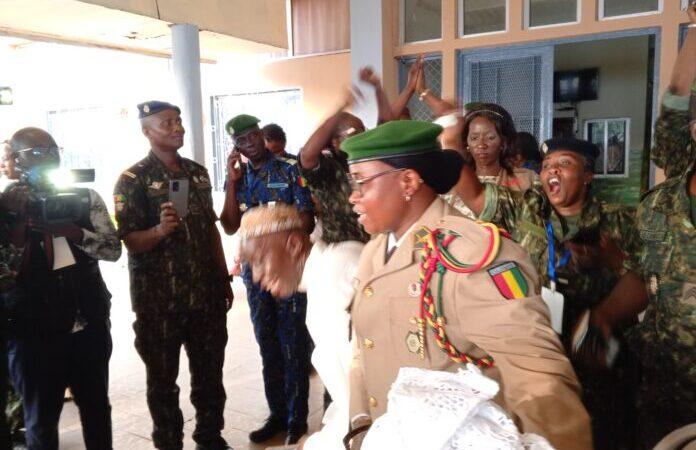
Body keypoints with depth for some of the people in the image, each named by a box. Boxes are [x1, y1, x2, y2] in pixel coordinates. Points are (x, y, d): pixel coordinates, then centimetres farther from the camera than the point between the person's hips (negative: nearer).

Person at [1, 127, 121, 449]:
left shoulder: (85, 197, 3)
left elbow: (113, 249, -4)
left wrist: (72, 231, -19)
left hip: (90, 322, 2)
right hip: (33, 329, -2)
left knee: (96, 406, 16)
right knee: (41, 418, 13)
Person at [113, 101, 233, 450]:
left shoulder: (198, 172, 9)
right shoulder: (132, 179, -7)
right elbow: (130, 241, -10)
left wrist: (224, 279, 11)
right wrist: (160, 230, -31)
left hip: (206, 294, 5)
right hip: (159, 300, -5)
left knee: (210, 372, 15)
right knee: (162, 378, 10)